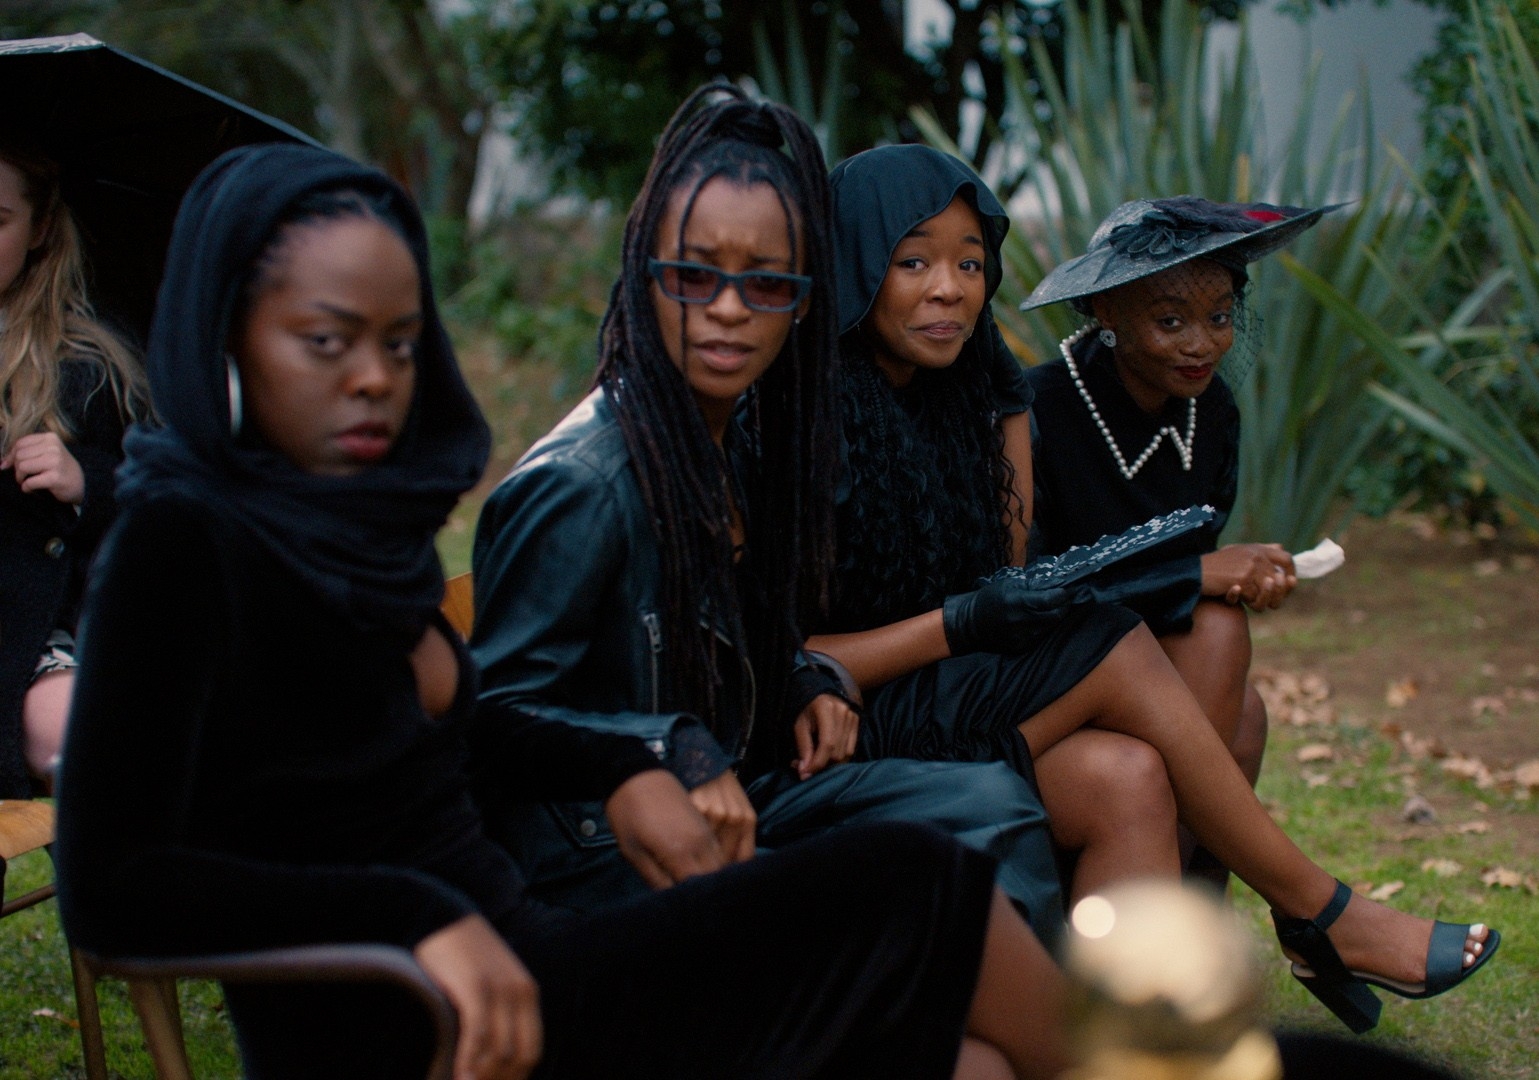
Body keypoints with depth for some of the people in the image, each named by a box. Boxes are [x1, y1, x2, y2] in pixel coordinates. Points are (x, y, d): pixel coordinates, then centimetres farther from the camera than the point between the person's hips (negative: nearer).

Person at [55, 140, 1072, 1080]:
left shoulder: (372, 522, 12)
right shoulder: (178, 545, -12)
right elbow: (107, 885, -19)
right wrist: (422, 917, -26)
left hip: (511, 963, 8)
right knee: (902, 882, -11)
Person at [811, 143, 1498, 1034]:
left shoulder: (970, 394, 8)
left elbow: (994, 591, 11)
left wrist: (1024, 595, -11)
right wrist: (958, 624, -22)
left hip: (960, 695, 8)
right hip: (850, 735, -8)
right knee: (1117, 652, -21)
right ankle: (1322, 917, -8)